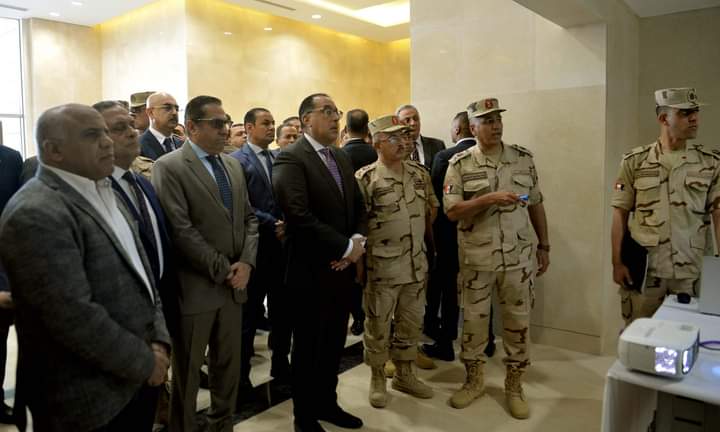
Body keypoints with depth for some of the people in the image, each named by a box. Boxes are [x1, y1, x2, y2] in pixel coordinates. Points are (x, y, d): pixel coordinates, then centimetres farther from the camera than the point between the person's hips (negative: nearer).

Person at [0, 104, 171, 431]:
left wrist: (158, 341, -1)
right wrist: (145, 362, -14)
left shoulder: (101, 193, 8)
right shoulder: (36, 215, -21)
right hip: (88, 398, -8)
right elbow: (74, 318, -25)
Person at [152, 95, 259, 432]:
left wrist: (246, 262, -6)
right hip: (195, 287, -6)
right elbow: (181, 231, -17)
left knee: (229, 366, 18)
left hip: (234, 284, 6)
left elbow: (248, 218, 10)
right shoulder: (169, 167, -10)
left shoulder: (233, 165, 11)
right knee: (187, 372, 11)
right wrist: (223, 270, -15)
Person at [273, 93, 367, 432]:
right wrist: (345, 247, -18)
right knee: (308, 346, 10)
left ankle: (327, 403, 38)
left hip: (342, 266, 7)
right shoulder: (290, 158, -13)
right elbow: (300, 216, -24)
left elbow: (359, 207, 13)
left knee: (334, 343, 18)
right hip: (311, 270, -7)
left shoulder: (342, 158, 13)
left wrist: (357, 241, -6)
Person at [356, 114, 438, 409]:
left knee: (412, 322, 16)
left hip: (417, 264, 6)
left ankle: (404, 374, 34)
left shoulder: (420, 174, 6)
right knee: (377, 324, 9)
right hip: (381, 266, -5)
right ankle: (377, 378, 27)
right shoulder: (365, 178, -12)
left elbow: (432, 209, 16)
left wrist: (423, 240, 14)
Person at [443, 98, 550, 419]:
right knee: (473, 319, 10)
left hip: (518, 255, 2)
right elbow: (451, 211, -11)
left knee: (518, 320, 9)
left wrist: (544, 246, 9)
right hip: (476, 257, -2)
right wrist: (490, 199, -23)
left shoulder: (523, 158, 4)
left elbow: (536, 204, 10)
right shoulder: (460, 163, -4)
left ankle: (514, 386, 27)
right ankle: (473, 380, 30)